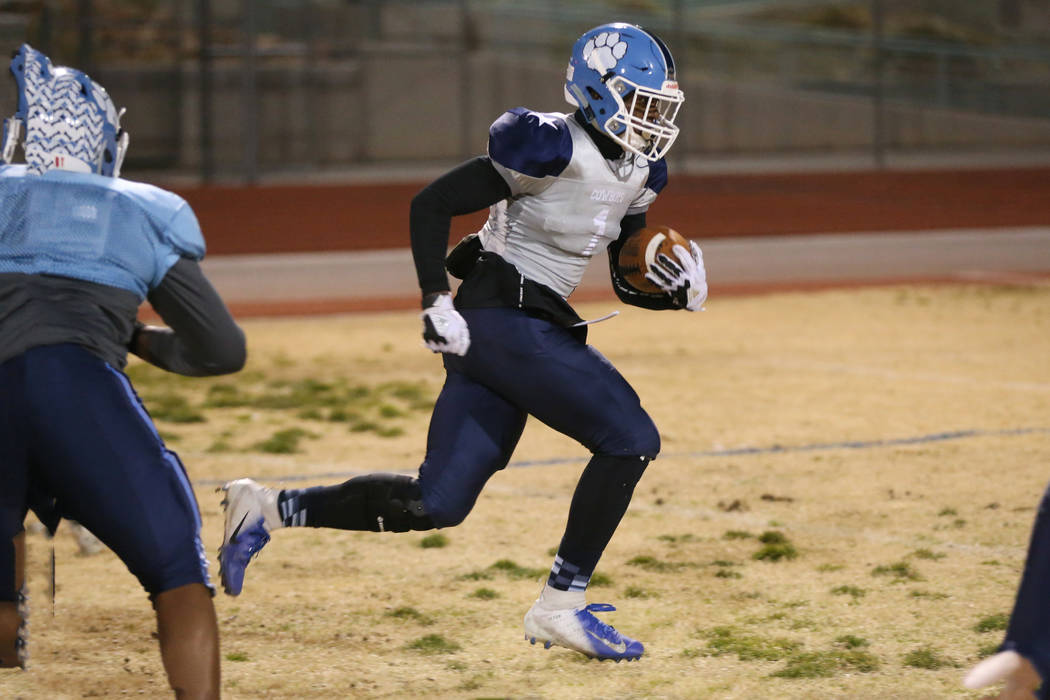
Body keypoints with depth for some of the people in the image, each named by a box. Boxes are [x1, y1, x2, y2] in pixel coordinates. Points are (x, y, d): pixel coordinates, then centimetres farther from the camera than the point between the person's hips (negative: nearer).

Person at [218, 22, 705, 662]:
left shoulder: (639, 174, 11)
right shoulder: (553, 147, -15)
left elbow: (627, 282, 19)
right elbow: (432, 204, -12)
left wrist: (679, 290, -2)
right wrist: (438, 303, -18)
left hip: (538, 328, 9)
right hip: (500, 320, -9)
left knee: (435, 504, 5)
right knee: (629, 438, -14)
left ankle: (270, 511, 18)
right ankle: (562, 607, -5)